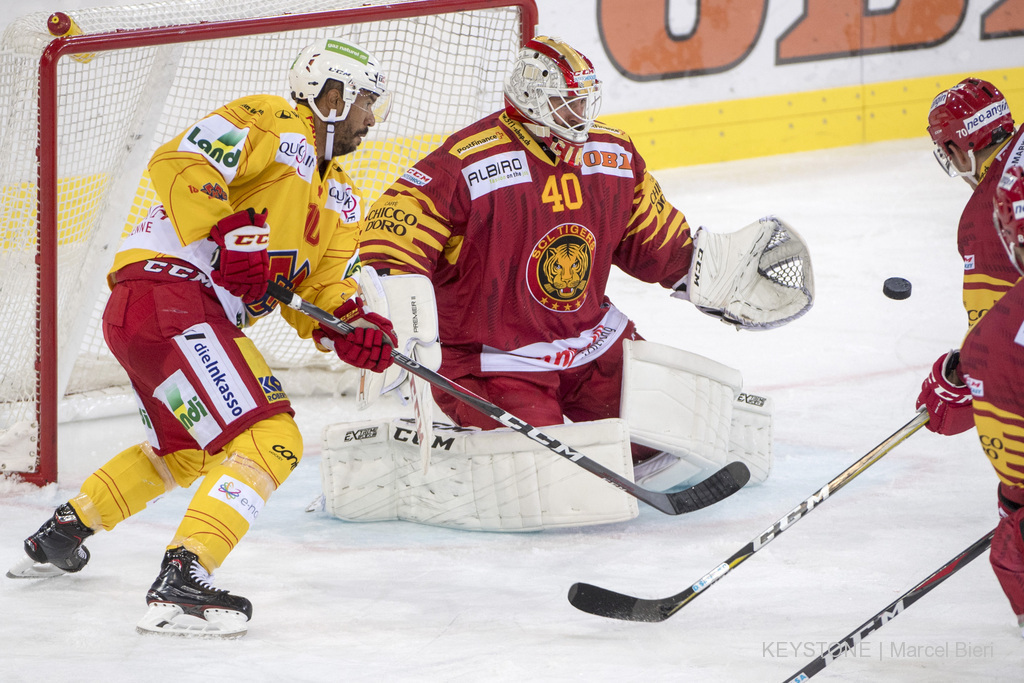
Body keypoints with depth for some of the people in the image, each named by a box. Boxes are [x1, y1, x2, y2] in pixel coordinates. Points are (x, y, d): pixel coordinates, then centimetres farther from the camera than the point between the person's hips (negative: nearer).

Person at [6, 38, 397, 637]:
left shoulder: (341, 199, 23)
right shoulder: (271, 123, -4)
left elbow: (321, 294, 18)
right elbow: (179, 164, -17)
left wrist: (353, 330, -3)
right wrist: (229, 236, -25)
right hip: (165, 290, -11)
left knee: (185, 449, 31)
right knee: (267, 441, -20)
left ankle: (60, 534, 46)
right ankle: (181, 583, -30)